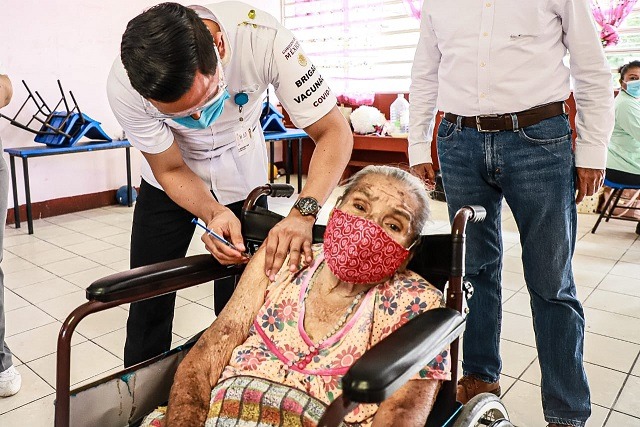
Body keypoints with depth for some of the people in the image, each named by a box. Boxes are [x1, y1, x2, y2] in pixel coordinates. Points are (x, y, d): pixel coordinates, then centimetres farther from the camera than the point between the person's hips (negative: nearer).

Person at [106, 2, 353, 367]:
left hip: (242, 179, 0)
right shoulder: (124, 86, -30)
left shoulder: (262, 37, -34)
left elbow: (334, 131, -29)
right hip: (171, 185, 1)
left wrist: (303, 212, -43)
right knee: (148, 301, 3)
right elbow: (170, 170, -16)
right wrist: (214, 213, -35)